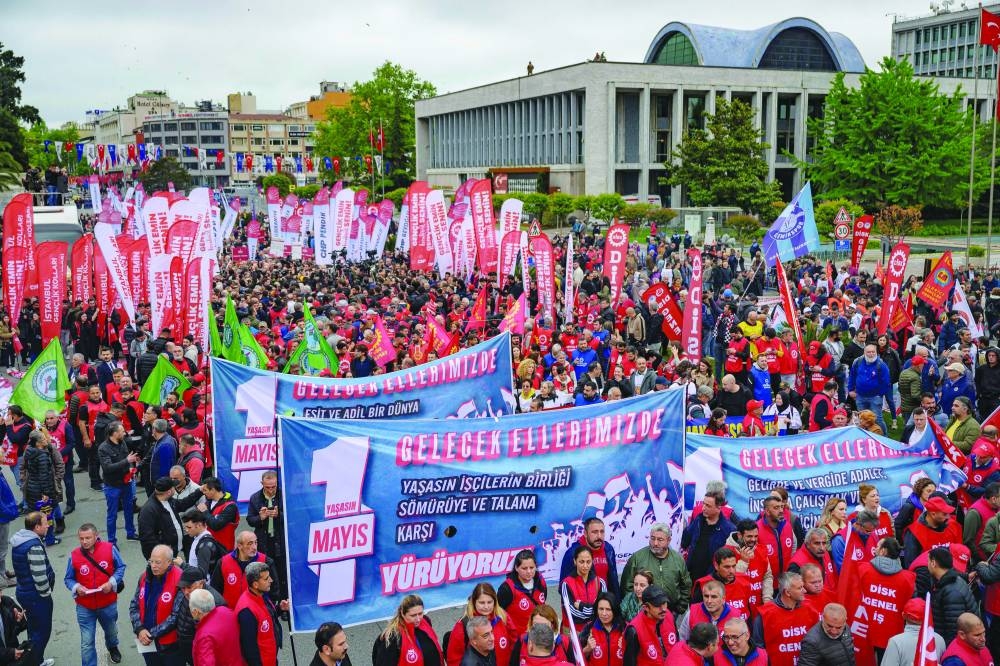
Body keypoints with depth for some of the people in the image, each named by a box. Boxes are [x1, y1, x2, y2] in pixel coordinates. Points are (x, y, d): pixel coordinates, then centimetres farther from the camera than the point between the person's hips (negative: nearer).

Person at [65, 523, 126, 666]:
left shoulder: (109, 549, -14)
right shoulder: (74, 555, -13)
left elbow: (121, 567, -3)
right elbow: (68, 579, -2)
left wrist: (112, 582, -19)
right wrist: (76, 587, -23)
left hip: (108, 604, 2)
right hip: (84, 607, -2)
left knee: (111, 631, 29)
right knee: (86, 643, -1)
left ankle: (113, 648, 60)